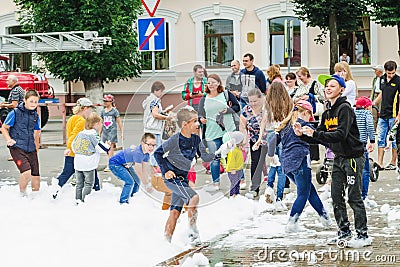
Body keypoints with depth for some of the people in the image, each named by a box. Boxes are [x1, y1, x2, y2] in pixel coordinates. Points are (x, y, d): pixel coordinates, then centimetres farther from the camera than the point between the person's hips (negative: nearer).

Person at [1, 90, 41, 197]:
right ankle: (22, 194, 0)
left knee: (36, 176, 2)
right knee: (26, 172, -23)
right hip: (17, 148, -5)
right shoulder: (15, 113, -5)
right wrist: (9, 140, -13)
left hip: (30, 149, 5)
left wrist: (36, 151, 21)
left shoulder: (36, 116, 10)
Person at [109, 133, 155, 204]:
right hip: (114, 164, -10)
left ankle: (128, 197, 30)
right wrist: (147, 185, -21)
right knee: (130, 181, -22)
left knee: (137, 182, 11)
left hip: (125, 165, 10)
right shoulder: (137, 153, -36)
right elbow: (139, 172, -31)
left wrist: (147, 183, -6)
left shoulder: (146, 154, -8)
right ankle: (123, 202, -9)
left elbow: (144, 170, -2)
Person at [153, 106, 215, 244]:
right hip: (172, 178, -7)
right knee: (194, 197, -24)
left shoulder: (196, 139, 0)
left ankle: (166, 240, 13)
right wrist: (165, 172, -13)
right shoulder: (174, 140, -18)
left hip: (183, 178, 7)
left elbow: (205, 156, 4)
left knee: (175, 212, 7)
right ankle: (192, 231, -14)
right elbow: (157, 153, -9)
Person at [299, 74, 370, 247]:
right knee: (336, 197, 7)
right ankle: (344, 232, 18)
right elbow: (320, 137, 12)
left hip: (353, 157, -8)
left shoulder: (345, 109, -15)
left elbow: (341, 135, -26)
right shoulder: (327, 113, 11)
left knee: (354, 197, -7)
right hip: (339, 158, 8)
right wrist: (303, 135, -4)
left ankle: (363, 235, -1)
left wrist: (315, 134, -29)